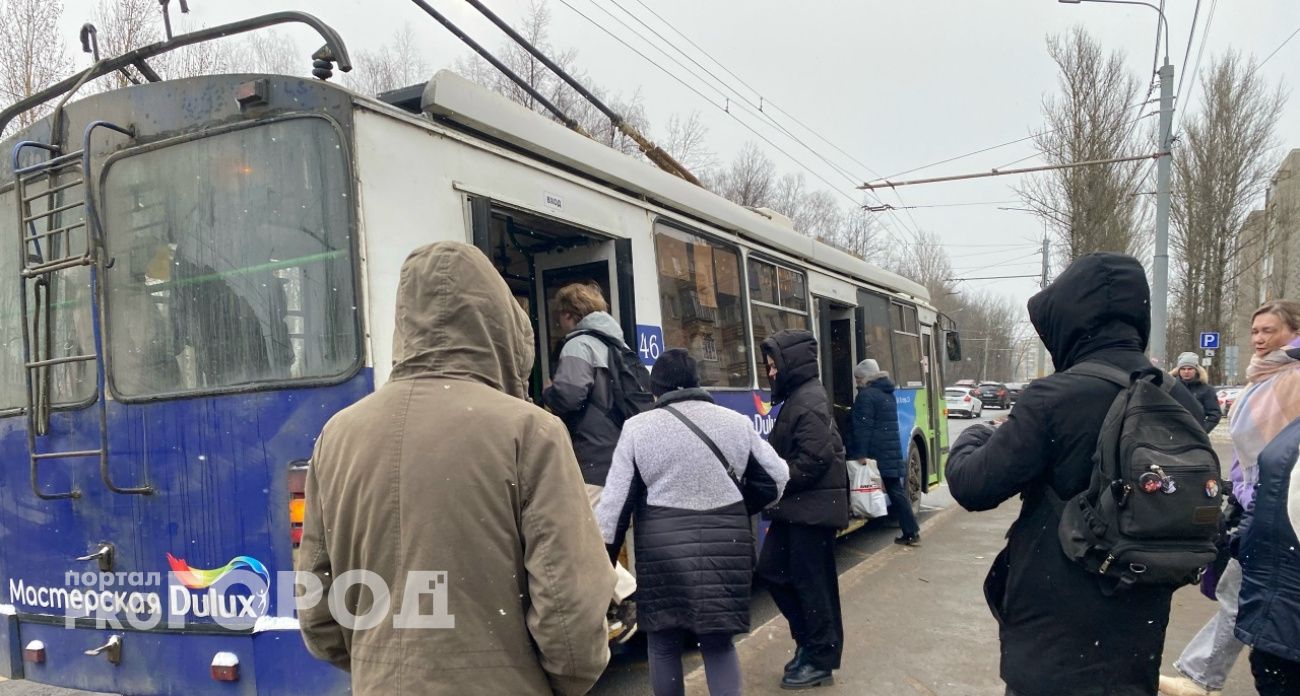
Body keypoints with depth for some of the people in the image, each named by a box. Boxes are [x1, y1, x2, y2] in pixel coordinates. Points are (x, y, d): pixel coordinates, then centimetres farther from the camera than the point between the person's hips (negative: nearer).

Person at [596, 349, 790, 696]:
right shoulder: (736, 421, 6)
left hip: (663, 549, -2)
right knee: (718, 643, 15)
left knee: (664, 644, 15)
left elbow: (616, 499, -2)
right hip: (725, 546, 2)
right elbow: (780, 477, 12)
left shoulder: (637, 427, 0)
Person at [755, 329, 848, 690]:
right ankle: (808, 639, 27)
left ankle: (821, 660, 14)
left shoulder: (809, 401, -16)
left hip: (813, 506, -10)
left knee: (812, 582, 0)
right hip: (796, 506, 10)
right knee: (772, 569, 14)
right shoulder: (797, 398, 14)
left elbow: (814, 459, -23)